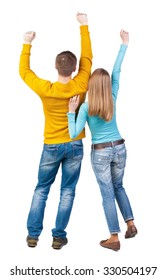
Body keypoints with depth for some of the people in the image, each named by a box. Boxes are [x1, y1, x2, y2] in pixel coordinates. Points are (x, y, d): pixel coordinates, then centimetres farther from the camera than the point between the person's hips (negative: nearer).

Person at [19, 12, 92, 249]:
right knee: (67, 191, 8)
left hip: (52, 147, 0)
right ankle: (59, 237, 13)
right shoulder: (81, 86, -13)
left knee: (41, 189, 13)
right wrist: (84, 26, 7)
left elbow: (24, 71, 0)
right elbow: (87, 57, -1)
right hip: (75, 146, 1)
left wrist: (27, 44, 8)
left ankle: (33, 235, 17)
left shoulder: (46, 90, -17)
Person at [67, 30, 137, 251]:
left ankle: (114, 239, 9)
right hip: (119, 148, 3)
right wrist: (125, 43, 4)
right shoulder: (113, 99, -7)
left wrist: (71, 111, -12)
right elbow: (117, 71, -1)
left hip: (100, 153, -3)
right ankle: (130, 223, 18)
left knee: (108, 194, 4)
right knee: (118, 187, 24)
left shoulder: (86, 107, -14)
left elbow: (74, 134, -18)